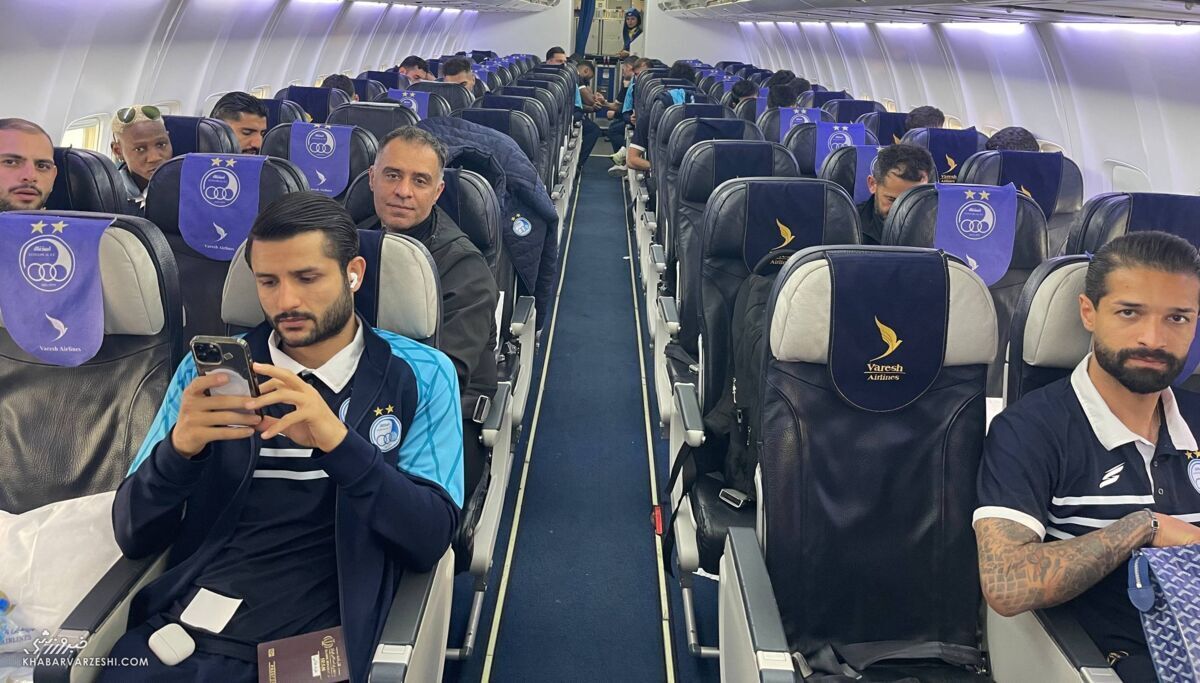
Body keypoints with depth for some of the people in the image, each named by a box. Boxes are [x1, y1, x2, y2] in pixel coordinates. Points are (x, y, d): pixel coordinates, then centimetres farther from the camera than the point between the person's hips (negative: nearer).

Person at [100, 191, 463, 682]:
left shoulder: (420, 375, 2)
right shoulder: (209, 366, 8)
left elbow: (430, 539, -6)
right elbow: (133, 537, 7)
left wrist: (338, 443, -20)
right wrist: (178, 447, -13)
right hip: (177, 628, 2)